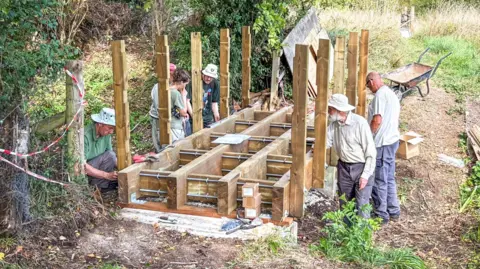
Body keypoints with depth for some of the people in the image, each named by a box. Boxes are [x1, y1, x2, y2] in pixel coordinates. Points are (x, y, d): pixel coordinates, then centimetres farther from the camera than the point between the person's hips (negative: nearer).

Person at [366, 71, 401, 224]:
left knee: (379, 181, 0)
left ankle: (381, 214, 7)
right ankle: (393, 211, 24)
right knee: (389, 178, 17)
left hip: (381, 143, -10)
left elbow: (377, 120, -23)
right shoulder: (392, 94, 15)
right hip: (393, 140, 10)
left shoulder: (380, 95, -16)